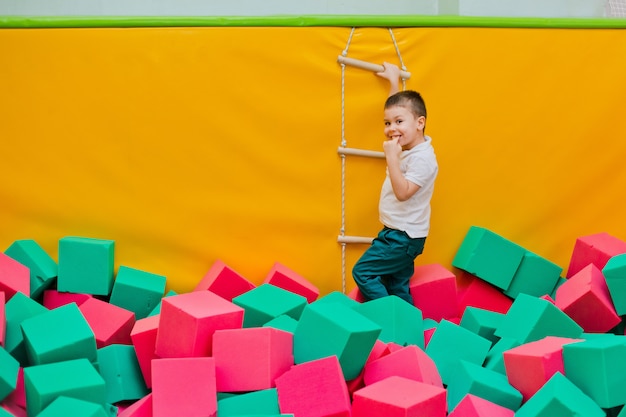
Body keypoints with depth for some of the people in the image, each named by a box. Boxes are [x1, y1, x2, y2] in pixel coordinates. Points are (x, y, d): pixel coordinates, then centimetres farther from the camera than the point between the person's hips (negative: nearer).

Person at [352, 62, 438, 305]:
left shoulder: (422, 158, -21)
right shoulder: (408, 145, 6)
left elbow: (403, 192, -30)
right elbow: (397, 106, 23)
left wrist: (392, 157, -31)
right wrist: (394, 81, 26)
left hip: (403, 236, -10)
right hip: (397, 232, 10)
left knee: (363, 272, -7)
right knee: (398, 289, 11)